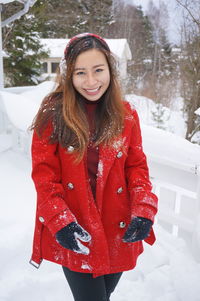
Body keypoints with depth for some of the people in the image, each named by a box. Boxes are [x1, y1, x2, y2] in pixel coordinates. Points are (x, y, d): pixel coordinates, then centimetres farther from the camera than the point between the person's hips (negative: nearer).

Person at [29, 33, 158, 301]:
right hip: (75, 236, -3)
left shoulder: (126, 115, -1)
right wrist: (60, 221, -18)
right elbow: (44, 174, -9)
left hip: (119, 233, 4)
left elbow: (137, 166, 2)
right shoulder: (53, 114, -11)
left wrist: (143, 210, -12)